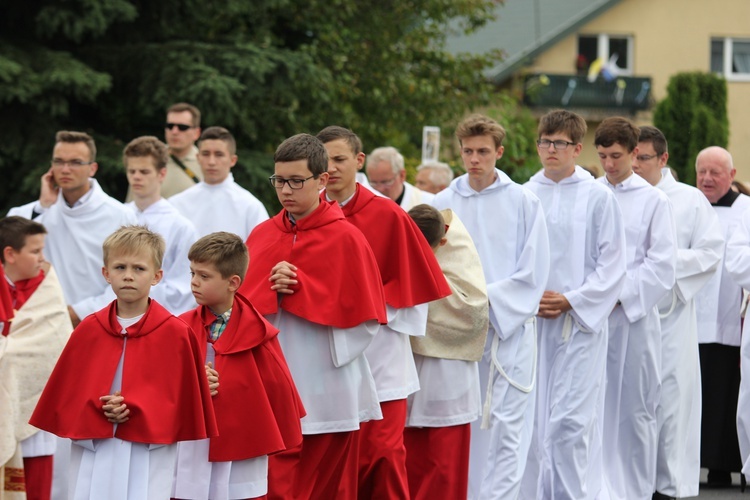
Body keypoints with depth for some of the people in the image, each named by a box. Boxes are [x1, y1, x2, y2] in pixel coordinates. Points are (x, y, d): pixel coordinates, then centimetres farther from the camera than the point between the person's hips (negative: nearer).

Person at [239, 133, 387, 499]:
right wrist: (270, 289, -11)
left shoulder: (346, 238, -5)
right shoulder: (261, 236, 8)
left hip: (327, 396, -3)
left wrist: (299, 289, -11)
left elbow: (365, 319, -6)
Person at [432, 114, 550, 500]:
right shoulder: (442, 204, 7)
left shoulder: (523, 203, 1)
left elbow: (533, 273, -2)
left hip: (509, 330, -2)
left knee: (506, 427, -6)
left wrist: (488, 299, -12)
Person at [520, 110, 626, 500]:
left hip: (582, 320, -3)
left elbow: (611, 265, -1)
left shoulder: (597, 197, 0)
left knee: (571, 420, -10)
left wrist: (571, 301, -10)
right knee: (534, 418, 4)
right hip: (531, 322, 3)